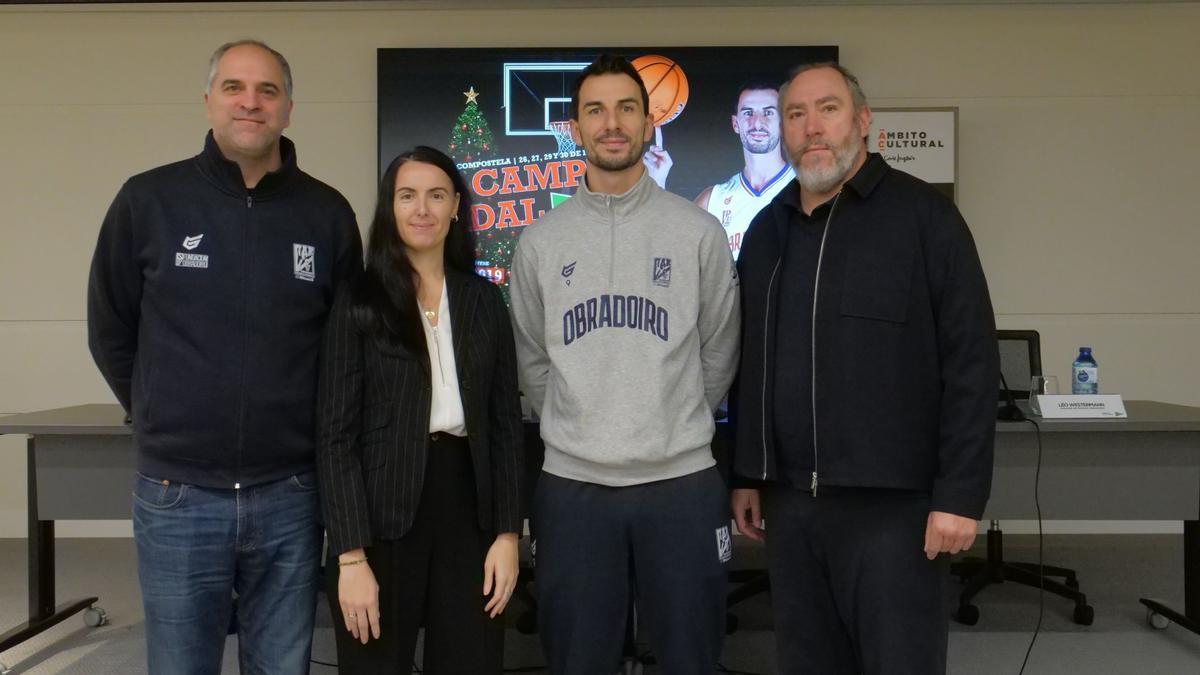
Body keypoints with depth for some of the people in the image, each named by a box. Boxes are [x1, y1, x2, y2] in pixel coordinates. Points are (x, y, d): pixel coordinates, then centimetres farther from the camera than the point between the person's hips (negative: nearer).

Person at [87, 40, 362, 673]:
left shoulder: (327, 213, 1)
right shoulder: (148, 200, -2)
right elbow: (110, 333, 7)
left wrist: (305, 430, 9)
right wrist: (164, 420, 10)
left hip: (289, 498, 1)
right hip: (177, 496, -1)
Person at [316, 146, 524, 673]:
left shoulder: (484, 301, 7)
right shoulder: (359, 304, -3)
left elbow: (506, 423, 8)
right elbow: (335, 436, -7)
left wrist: (508, 532, 1)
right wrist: (351, 555, -13)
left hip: (467, 509, 3)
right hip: (382, 518, -3)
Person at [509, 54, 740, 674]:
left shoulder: (699, 232, 0)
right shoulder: (541, 240, 4)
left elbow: (718, 355, 7)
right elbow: (532, 362, 11)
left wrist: (677, 428, 9)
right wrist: (576, 430, 10)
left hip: (683, 482, -1)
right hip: (572, 484, 1)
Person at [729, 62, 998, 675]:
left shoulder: (923, 217, -5)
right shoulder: (766, 230, 12)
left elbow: (971, 362, -9)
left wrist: (960, 494, -14)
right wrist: (746, 475, 13)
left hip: (890, 501, -5)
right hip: (788, 500, 5)